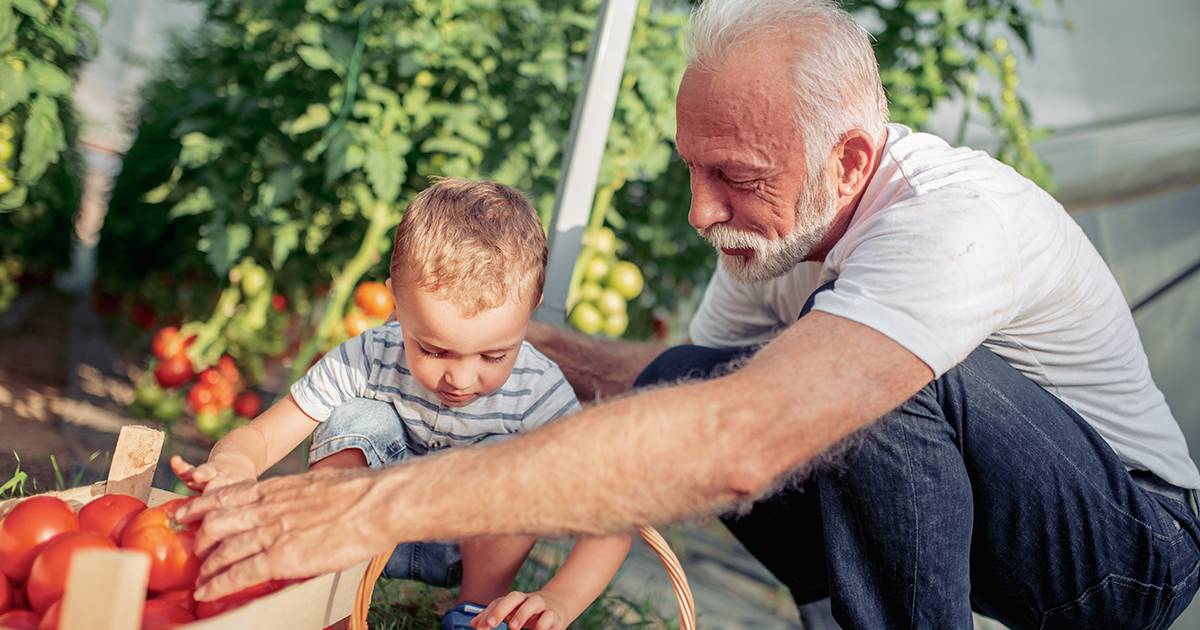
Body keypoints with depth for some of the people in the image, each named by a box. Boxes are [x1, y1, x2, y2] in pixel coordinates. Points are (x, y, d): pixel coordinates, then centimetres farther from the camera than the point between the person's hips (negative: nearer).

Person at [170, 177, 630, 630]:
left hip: (473, 548, 0)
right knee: (358, 421, -26)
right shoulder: (364, 362, -23)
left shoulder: (539, 393, -27)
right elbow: (257, 437, -19)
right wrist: (232, 464, -46)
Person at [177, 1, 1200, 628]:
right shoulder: (774, 228, -8)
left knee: (884, 380, -35)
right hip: (938, 499, 7)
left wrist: (386, 504, -48)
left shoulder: (956, 217, -34)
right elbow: (696, 388, 7)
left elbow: (738, 443, -47)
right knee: (674, 382, -12)